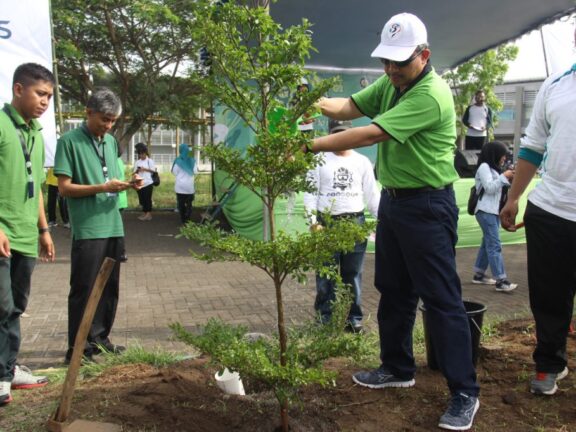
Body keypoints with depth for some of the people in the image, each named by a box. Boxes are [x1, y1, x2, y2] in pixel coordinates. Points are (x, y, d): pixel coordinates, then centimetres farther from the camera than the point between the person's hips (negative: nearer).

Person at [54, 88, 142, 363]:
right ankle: (77, 348, 10)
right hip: (87, 230, -7)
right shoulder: (69, 141, -7)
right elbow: (64, 188, -10)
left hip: (114, 227, 7)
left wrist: (128, 184, 0)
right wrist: (102, 188, -20)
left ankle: (99, 337, 27)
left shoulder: (111, 142, 14)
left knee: (109, 287, 13)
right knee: (84, 289, 0)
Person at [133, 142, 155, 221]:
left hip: (148, 183, -5)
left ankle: (149, 214, -4)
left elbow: (153, 170, -5)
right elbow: (134, 172, 12)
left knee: (147, 198, -7)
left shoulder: (150, 161, -1)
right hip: (140, 183, 5)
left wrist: (145, 169, -14)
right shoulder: (137, 162, 11)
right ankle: (145, 213, 16)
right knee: (142, 199, 8)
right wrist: (137, 170, -10)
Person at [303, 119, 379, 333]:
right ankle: (325, 317, 14)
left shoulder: (362, 162, 10)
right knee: (326, 273, 3)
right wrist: (313, 221, -10)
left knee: (353, 273, 7)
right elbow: (310, 193, 1)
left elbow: (372, 195, 11)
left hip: (356, 222, 2)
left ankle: (353, 317, 16)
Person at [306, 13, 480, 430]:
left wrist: (310, 146, -26)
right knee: (393, 291, 16)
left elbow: (370, 135, -28)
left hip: (427, 206, -9)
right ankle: (398, 368, 33)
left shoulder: (432, 94, -23)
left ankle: (465, 393, 9)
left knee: (442, 298, -3)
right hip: (392, 199, 9)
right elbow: (349, 107, 0)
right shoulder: (391, 83, 7)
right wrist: (314, 102, -20)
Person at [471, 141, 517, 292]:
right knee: (494, 245, -13)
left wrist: (508, 180, 6)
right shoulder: (484, 167, -7)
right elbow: (489, 188, -16)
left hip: (495, 211, 10)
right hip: (486, 211, -10)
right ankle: (501, 281, -17)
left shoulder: (494, 168, 21)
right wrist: (504, 177, -12)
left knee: (487, 244, 11)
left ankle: (479, 274, 18)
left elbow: (497, 188, 19)